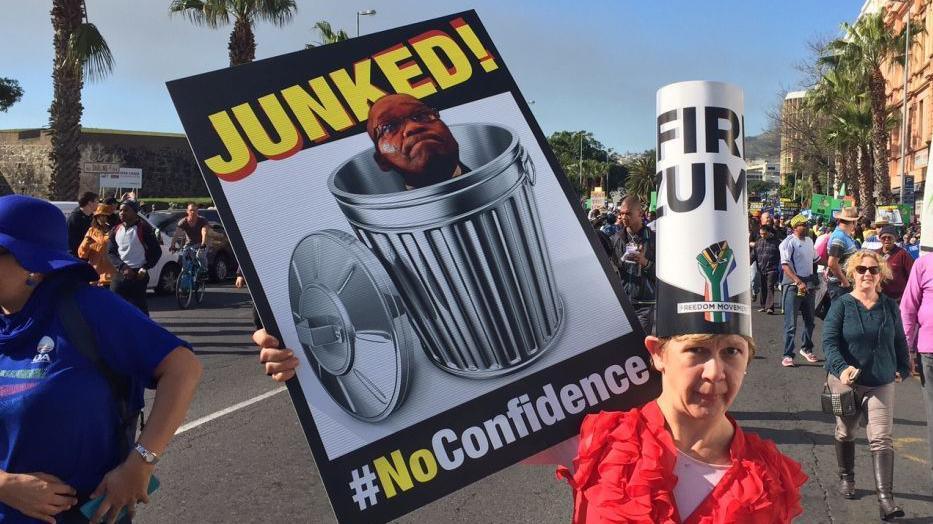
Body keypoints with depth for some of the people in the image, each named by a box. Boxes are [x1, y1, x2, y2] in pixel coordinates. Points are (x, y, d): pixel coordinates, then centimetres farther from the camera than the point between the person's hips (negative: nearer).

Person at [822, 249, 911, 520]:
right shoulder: (841, 305, -8)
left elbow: (899, 341, 15)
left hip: (881, 383, 1)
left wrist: (903, 369, 9)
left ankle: (885, 498, -11)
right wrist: (841, 368, -30)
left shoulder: (889, 306, 2)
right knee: (845, 434, 16)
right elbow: (829, 341, -16)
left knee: (882, 439, -9)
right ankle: (846, 478, 38)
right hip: (845, 381, -1)